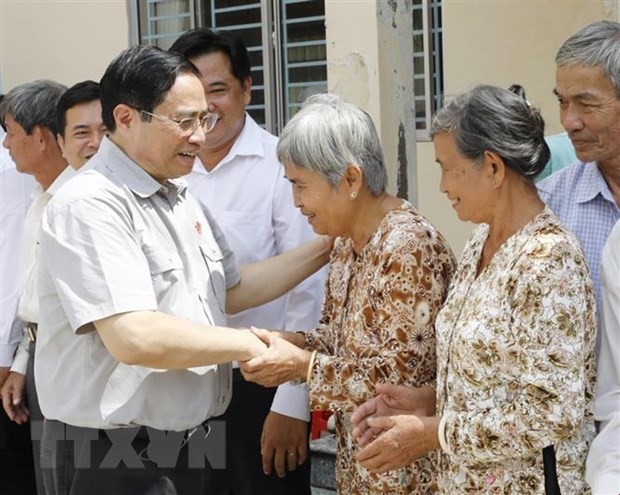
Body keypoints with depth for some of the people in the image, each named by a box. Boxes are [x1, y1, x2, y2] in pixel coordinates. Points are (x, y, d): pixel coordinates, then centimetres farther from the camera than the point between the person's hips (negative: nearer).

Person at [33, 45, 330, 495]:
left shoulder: (179, 196, 10)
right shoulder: (89, 205, -20)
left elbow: (230, 290, 19)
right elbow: (135, 337, -28)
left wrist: (324, 249, 10)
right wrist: (249, 343, -17)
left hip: (186, 440, 9)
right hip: (114, 456, -8)